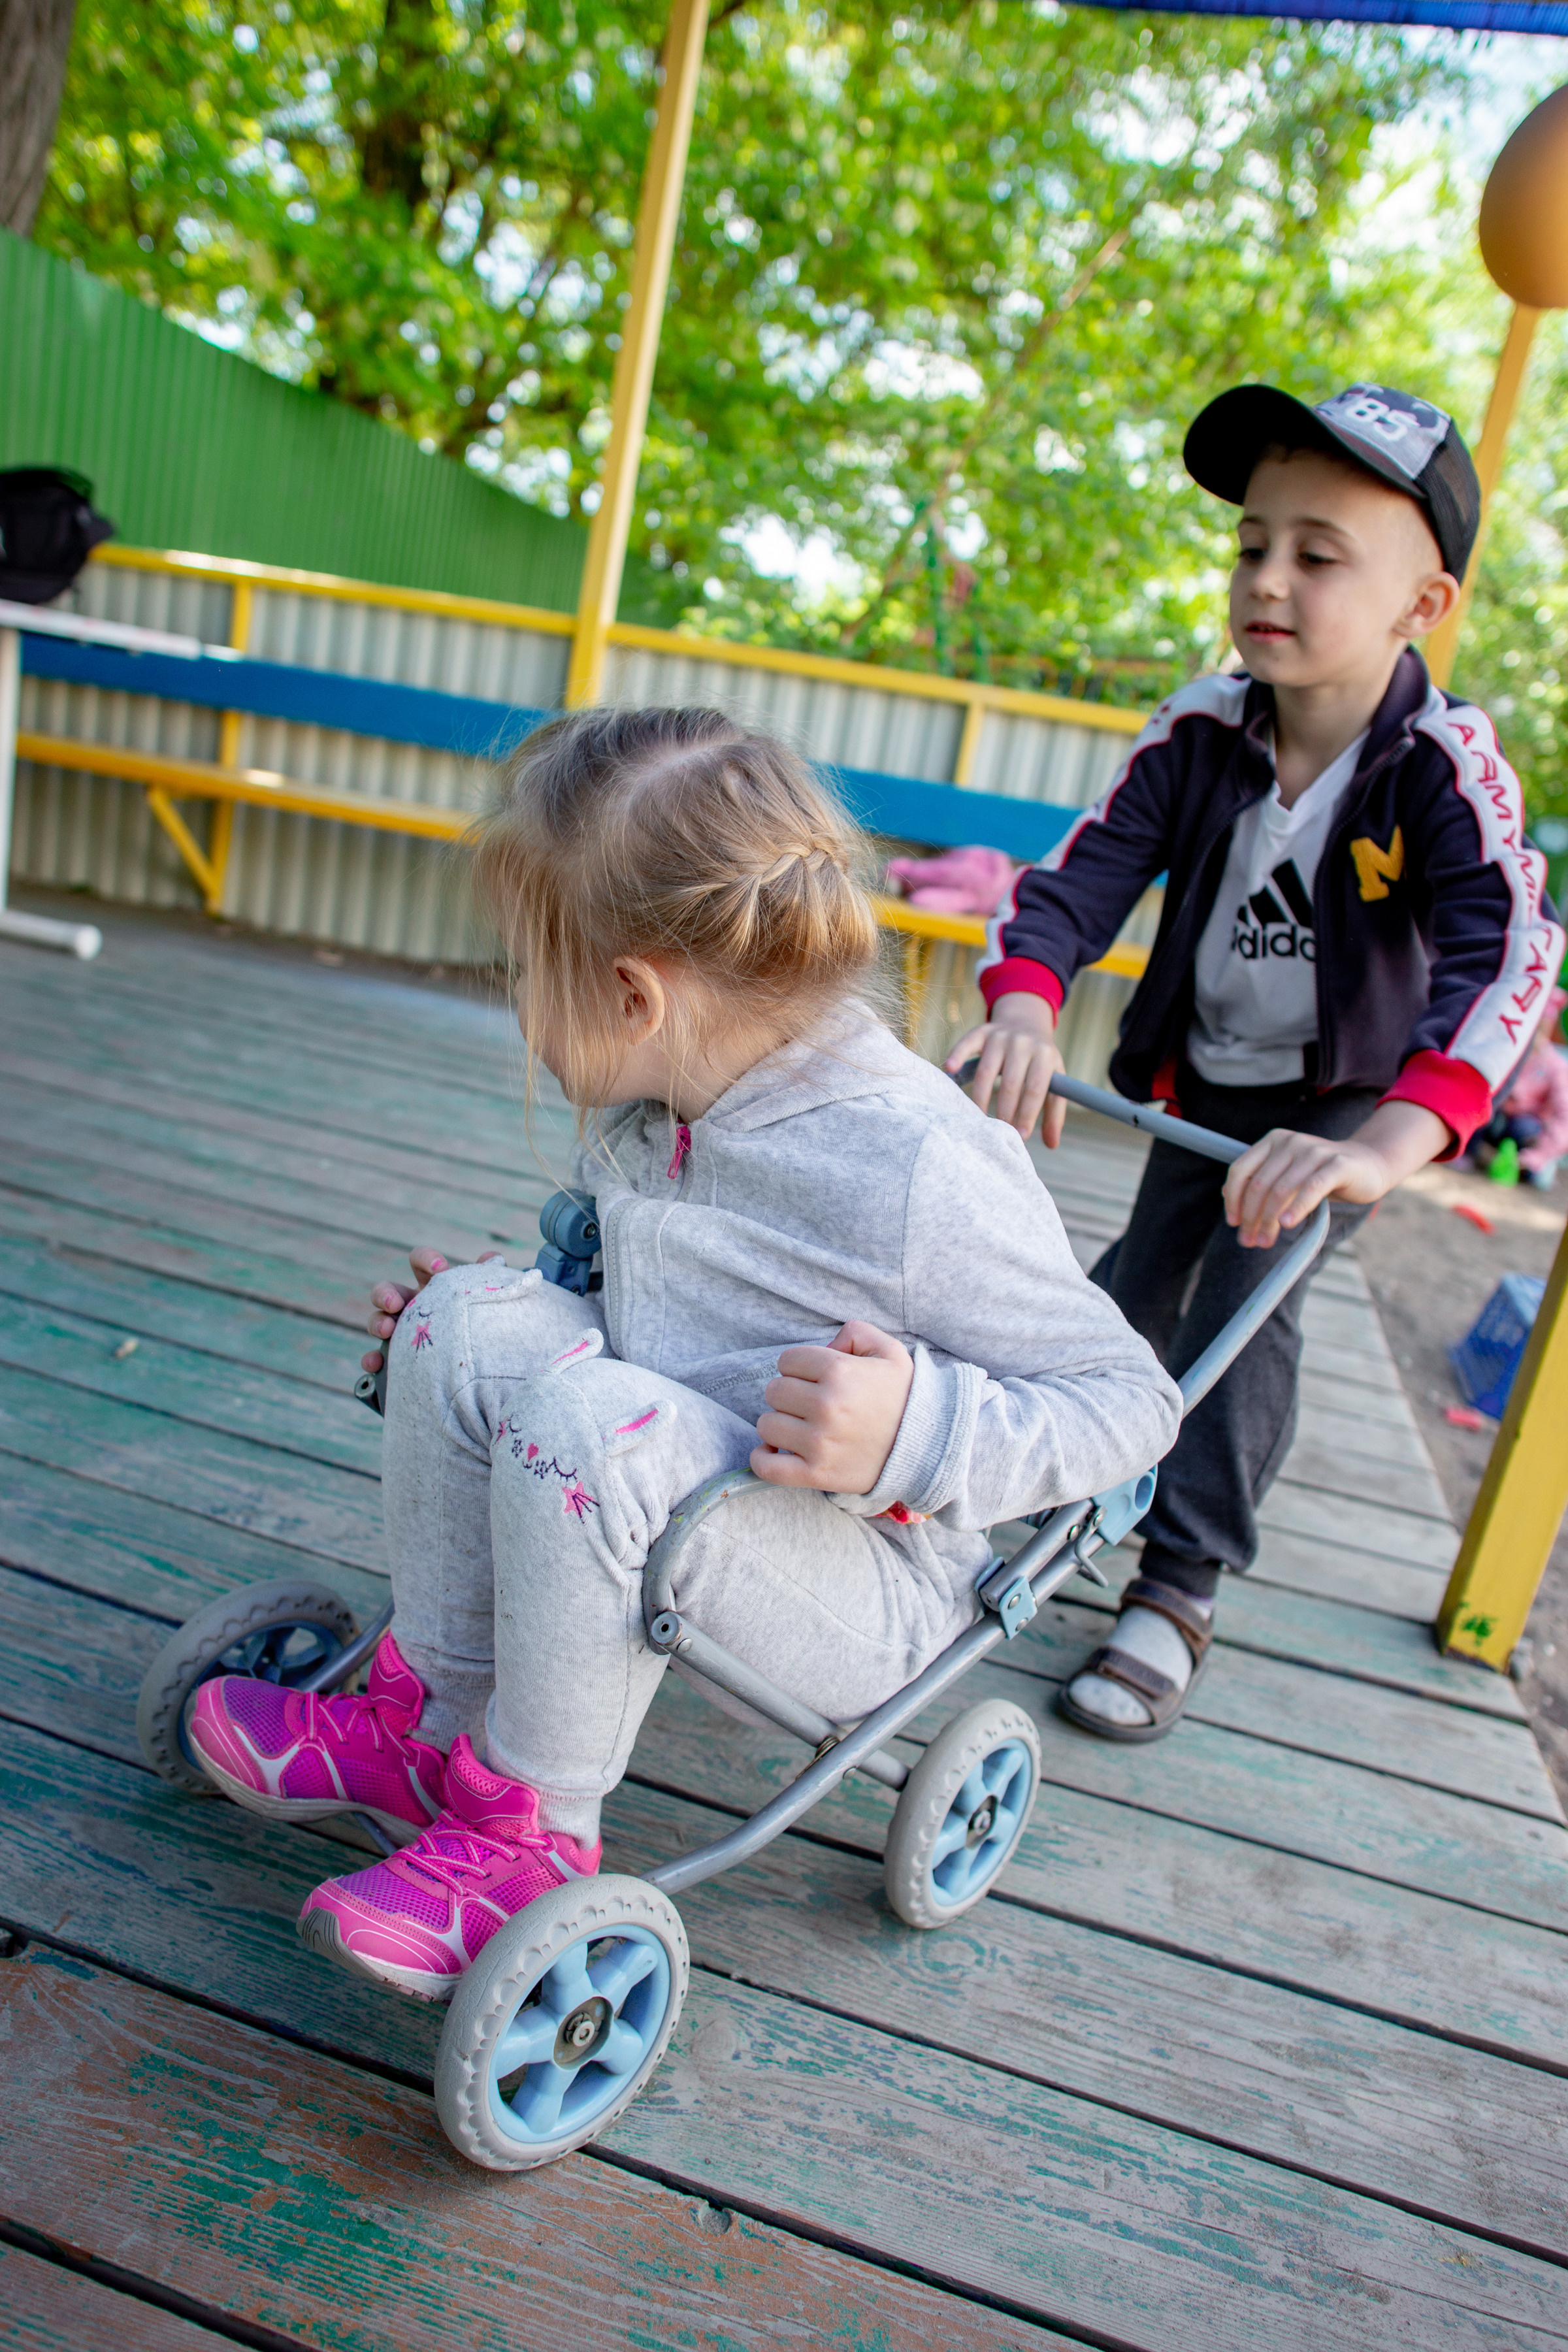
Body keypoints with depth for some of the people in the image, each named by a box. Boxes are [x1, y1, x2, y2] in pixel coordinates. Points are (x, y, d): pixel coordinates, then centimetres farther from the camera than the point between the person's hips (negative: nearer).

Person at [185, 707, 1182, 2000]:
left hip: (866, 1598, -7)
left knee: (596, 1424, -33)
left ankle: (528, 1831, -10)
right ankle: (425, 1723, 0)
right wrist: (488, 1302, 4)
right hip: (683, 1518, 7)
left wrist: (916, 1431, -35)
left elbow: (1132, 1399, -19)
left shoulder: (924, 1173, -27)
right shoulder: (644, 1111, -3)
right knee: (479, 1318, -13)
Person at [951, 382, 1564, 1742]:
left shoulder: (1446, 768, -28)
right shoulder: (1202, 733, -18)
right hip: (1201, 1077, 4)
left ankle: (1181, 1590, 1)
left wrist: (1387, 1143, -58)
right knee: (1146, 1276, 15)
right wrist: (1023, 1009, -46)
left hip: (1345, 1093, -3)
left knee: (1246, 1297, -15)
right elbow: (1081, 876, -24)